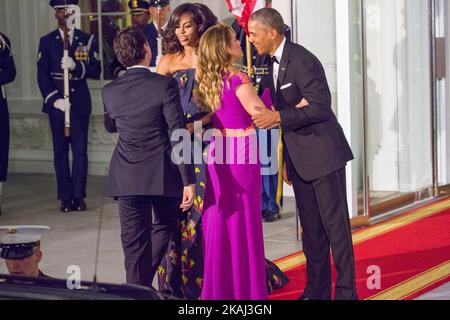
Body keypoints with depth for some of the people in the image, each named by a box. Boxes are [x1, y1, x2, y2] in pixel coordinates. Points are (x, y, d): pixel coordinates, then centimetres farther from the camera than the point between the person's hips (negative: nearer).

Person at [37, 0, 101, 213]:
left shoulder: (88, 40, 8)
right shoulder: (47, 42, 7)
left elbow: (96, 71, 0)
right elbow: (42, 75, 1)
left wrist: (75, 65, -17)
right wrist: (54, 99, -11)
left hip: (80, 102, 0)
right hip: (57, 102, 0)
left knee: (80, 149, -2)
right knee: (60, 151, 1)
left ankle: (79, 196, 3)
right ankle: (66, 197, 5)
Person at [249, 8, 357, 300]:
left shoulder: (302, 61, -17)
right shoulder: (275, 63, 11)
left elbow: (321, 106, -23)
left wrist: (278, 117, -27)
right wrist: (287, 161, 20)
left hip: (323, 153, -9)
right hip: (299, 159, 9)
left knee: (335, 224, -2)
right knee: (310, 227, 12)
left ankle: (346, 291, 5)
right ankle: (317, 291, 19)